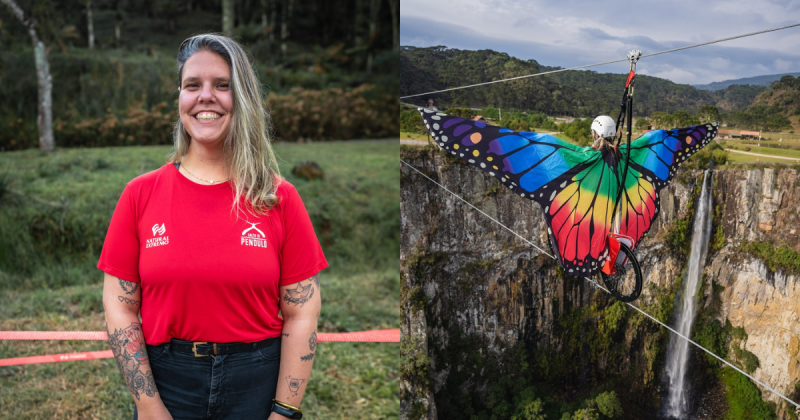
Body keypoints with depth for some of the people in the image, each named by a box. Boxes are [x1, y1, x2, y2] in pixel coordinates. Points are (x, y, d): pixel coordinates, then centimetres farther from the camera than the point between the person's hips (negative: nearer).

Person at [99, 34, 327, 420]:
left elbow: (301, 314, -5)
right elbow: (119, 306, -1)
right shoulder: (140, 194, -2)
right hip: (164, 381, 1)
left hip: (257, 383, 0)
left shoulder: (279, 198, -5)